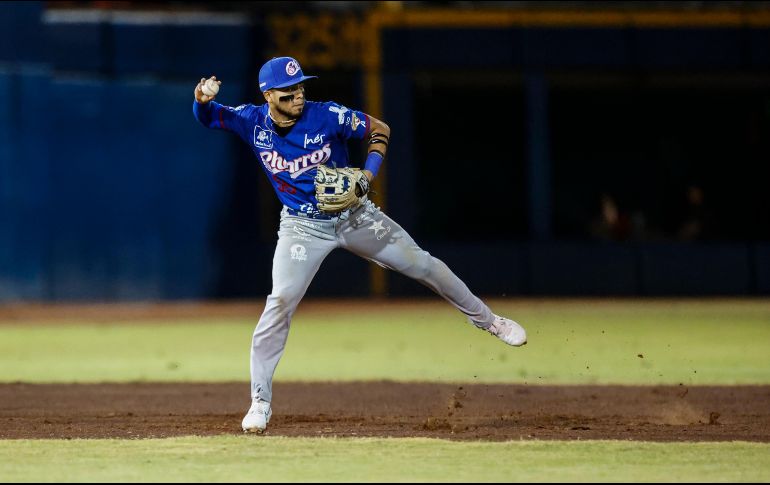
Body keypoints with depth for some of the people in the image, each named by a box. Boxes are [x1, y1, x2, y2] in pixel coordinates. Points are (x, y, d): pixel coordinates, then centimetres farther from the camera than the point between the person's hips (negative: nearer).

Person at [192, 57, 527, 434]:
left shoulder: (327, 116, -18)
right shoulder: (254, 122, -12)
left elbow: (379, 130, -7)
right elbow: (208, 117, -14)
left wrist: (368, 173, -21)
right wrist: (202, 100, -38)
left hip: (354, 215, 0)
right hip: (303, 226, 0)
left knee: (423, 265, 3)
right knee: (280, 303, -16)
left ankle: (485, 319, 27)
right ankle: (260, 402, -9)